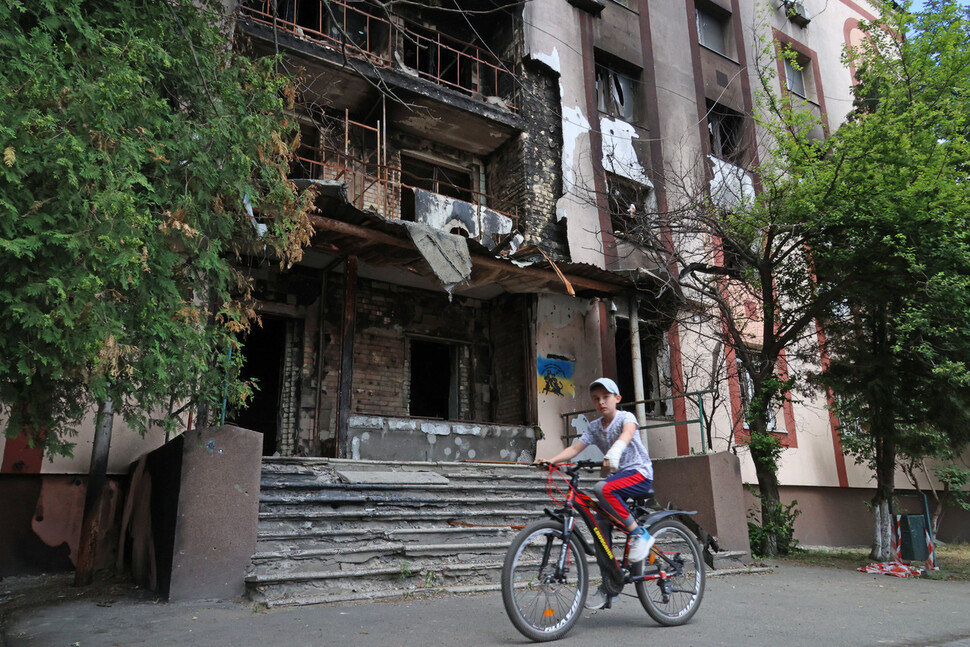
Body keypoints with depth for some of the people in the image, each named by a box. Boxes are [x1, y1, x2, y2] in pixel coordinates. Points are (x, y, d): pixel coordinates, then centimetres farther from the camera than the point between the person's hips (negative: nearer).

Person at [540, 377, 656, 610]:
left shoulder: (626, 417, -9)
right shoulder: (595, 427, 8)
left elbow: (628, 433, -33)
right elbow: (574, 448, -2)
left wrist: (614, 452, -54)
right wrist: (551, 461, -19)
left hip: (639, 473, -6)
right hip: (618, 475, 7)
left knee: (603, 489, -33)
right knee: (601, 524, -5)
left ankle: (639, 533, -17)